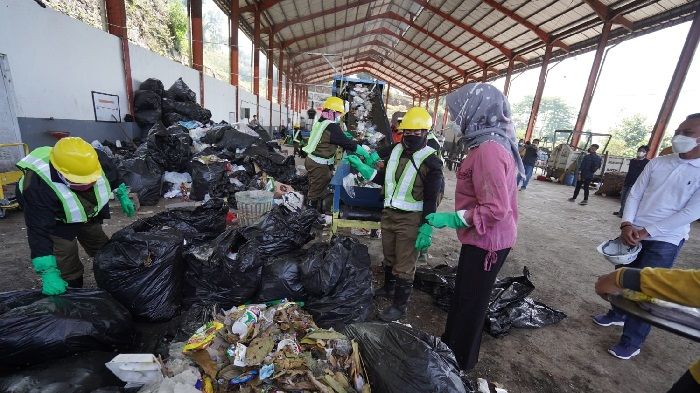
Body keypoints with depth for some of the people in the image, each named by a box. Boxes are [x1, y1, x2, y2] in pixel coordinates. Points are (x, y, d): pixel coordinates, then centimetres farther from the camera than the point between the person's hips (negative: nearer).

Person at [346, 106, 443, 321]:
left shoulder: (431, 161, -14)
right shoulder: (396, 150, 5)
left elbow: (431, 199, -15)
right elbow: (383, 177, 14)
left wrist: (426, 229, -17)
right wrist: (361, 167, 4)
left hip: (410, 219, -6)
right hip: (389, 213, 7)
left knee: (405, 265, 6)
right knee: (389, 256, 24)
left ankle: (400, 305, 25)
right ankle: (389, 288, 48)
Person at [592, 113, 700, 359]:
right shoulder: (657, 163, 5)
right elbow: (634, 194, 3)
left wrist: (646, 232, -17)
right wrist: (627, 224, -10)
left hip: (665, 241, -4)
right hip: (633, 233, 4)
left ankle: (632, 342, 15)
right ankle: (617, 315, 41)